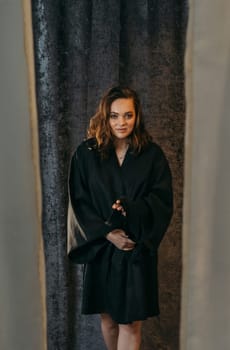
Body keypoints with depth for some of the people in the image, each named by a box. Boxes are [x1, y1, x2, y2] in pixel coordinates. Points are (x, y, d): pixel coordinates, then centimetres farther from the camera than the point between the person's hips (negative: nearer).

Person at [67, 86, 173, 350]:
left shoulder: (152, 155, -3)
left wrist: (131, 209, -23)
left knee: (130, 321, 1)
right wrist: (107, 233, -14)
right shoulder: (86, 154, -3)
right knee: (107, 315, 14)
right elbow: (79, 202, -3)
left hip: (137, 249, -1)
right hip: (100, 247, 1)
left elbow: (162, 200, -5)